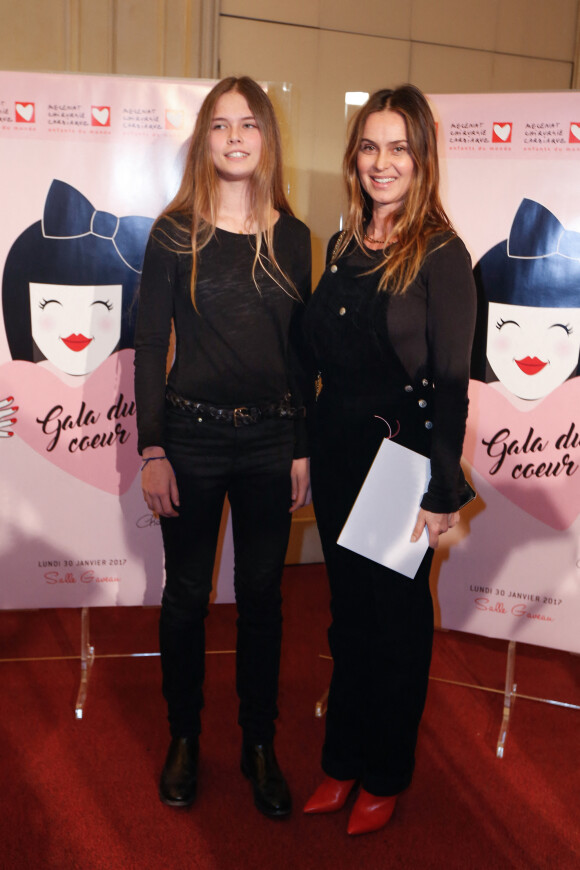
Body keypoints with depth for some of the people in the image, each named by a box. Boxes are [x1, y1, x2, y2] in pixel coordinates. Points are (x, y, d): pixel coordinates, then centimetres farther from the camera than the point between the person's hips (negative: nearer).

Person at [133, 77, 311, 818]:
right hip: (192, 435, -1)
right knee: (186, 594, 10)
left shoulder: (291, 236, 5)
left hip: (271, 438, 2)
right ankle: (183, 738, 29)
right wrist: (151, 450, -7)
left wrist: (303, 448, 5)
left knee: (261, 596, 10)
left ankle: (259, 744, 27)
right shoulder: (176, 233, -1)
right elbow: (150, 345, -2)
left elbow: (299, 348, 7)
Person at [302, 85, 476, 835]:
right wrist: (310, 450, 9)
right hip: (337, 449, 6)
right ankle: (343, 760, 35)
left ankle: (386, 774, 31)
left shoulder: (441, 256, -12)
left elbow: (450, 383, -14)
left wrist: (443, 491, -15)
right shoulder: (344, 245, 7)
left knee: (397, 616, 11)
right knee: (348, 610, 17)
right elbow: (325, 354, 10)